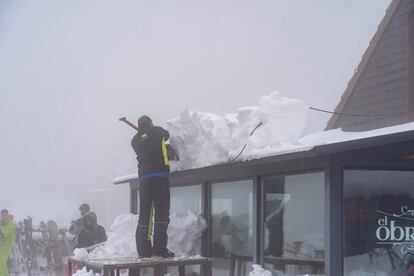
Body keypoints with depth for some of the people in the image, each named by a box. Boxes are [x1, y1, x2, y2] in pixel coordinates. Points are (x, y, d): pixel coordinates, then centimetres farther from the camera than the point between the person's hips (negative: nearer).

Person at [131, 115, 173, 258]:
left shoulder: (135, 140, 15)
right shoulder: (156, 131, 7)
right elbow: (166, 135, 26)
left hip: (143, 177, 4)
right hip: (160, 175, -4)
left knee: (144, 213, 6)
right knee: (161, 211, -6)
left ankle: (143, 250, 4)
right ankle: (159, 247, -14)